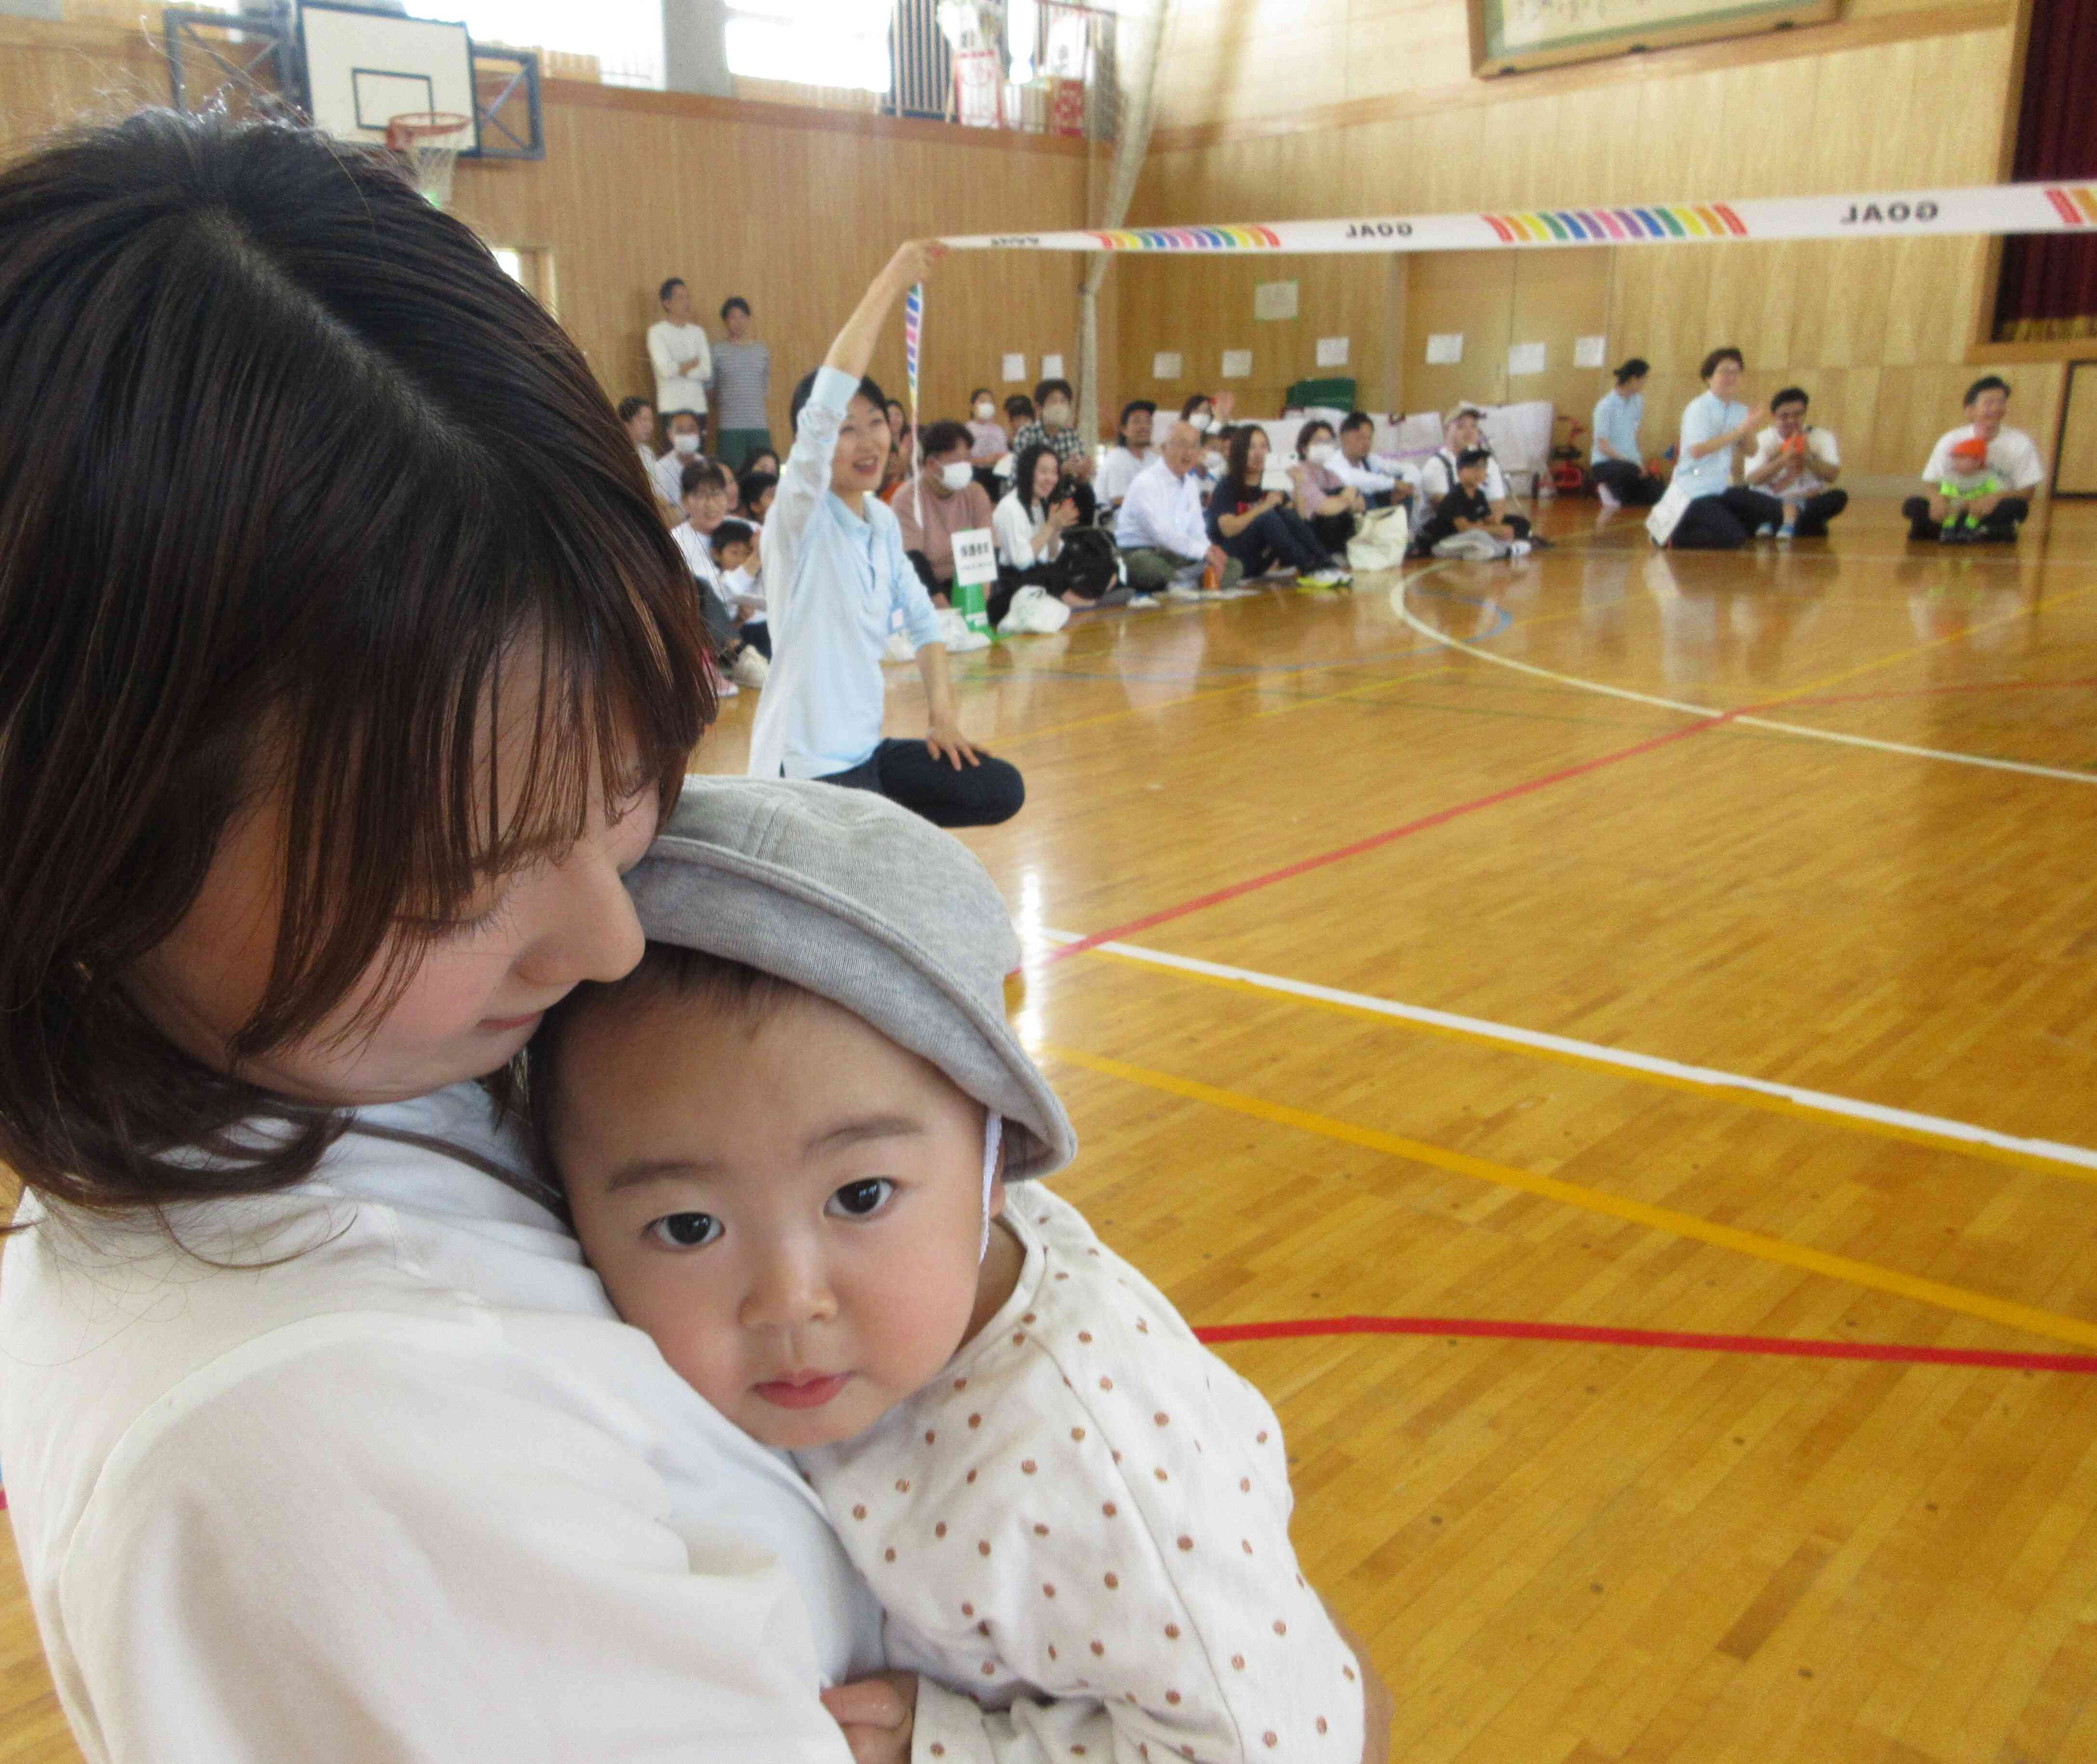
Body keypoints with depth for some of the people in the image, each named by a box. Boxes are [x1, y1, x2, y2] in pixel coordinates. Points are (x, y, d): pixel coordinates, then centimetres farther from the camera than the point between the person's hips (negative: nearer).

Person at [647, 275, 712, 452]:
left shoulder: (698, 332, 13)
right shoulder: (657, 331, -1)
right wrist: (694, 363, -2)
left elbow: (707, 371, 3)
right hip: (672, 406, -4)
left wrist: (681, 368, -7)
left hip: (698, 406, 4)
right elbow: (666, 370, -13)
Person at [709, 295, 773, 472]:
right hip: (730, 425, -3)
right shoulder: (718, 351, 2)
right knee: (731, 473, -7)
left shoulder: (762, 350, 11)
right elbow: (708, 384, 6)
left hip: (759, 424, 3)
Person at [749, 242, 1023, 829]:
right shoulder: (801, 515, -16)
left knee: (1001, 792, 6)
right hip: (808, 765, -8)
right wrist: (888, 285, -30)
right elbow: (825, 404, -33)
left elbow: (921, 618, 17)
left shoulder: (883, 520, 6)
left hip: (866, 747, 8)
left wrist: (941, 709, 3)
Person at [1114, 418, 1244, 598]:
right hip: (1140, 554, -8)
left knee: (1234, 566, -7)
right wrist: (1205, 551, -25)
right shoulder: (1147, 482, -11)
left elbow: (1197, 532, 16)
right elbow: (1160, 532, -22)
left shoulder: (1191, 485, 17)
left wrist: (1211, 550, -9)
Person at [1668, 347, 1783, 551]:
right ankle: (1674, 535, -2)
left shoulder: (1739, 410, 10)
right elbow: (1696, 450, -27)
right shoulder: (1699, 408, -12)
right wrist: (1738, 432, -28)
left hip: (1724, 486, 8)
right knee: (1733, 538, -22)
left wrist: (1749, 432, -12)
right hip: (1697, 489, -8)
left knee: (1777, 511, -2)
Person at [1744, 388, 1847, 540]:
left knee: (1838, 497, -28)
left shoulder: (1822, 437, 3)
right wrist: (1784, 459, -28)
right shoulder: (1761, 440, -2)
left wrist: (1809, 457, -24)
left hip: (1809, 503, 2)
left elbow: (1832, 476, -8)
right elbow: (1753, 480, -16)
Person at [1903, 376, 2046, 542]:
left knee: (2016, 506, -35)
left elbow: (2027, 491, -7)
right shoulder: (1951, 440, -4)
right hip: (1957, 510, 1)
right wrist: (1936, 497, -28)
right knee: (1912, 506, -24)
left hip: (1993, 511, -1)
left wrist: (1998, 496, -29)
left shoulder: (2019, 443, -8)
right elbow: (1930, 483, -3)